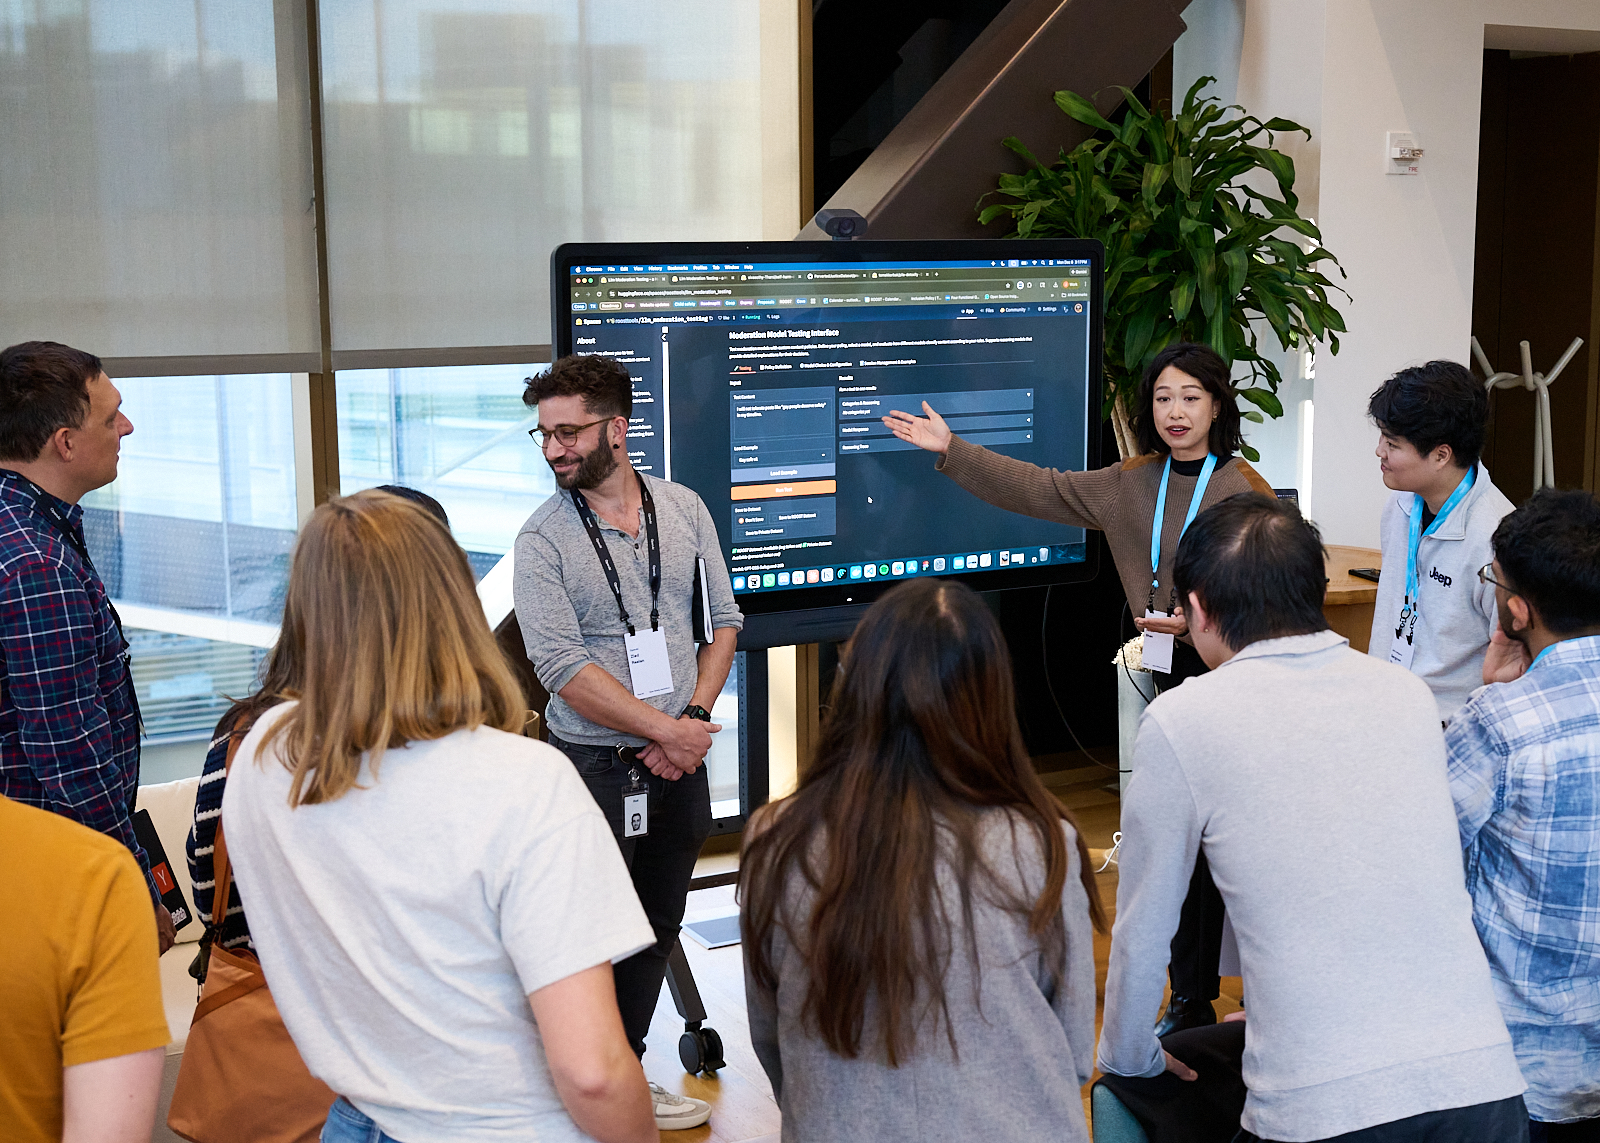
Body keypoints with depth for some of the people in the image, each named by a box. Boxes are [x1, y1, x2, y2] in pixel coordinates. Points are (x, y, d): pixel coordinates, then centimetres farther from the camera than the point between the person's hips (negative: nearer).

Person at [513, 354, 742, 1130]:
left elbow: (723, 621, 8)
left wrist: (694, 719, -6)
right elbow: (563, 670, -16)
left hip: (678, 765, 5)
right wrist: (665, 729, -17)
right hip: (593, 767, -4)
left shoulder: (684, 510, 2)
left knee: (657, 931, 15)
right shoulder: (543, 538, -10)